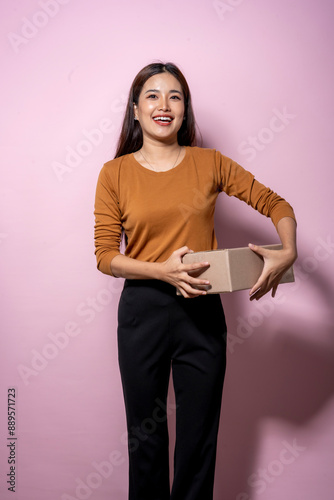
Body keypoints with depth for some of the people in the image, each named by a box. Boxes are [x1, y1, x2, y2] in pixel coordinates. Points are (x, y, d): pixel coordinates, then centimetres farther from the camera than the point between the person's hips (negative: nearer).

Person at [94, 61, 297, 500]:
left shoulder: (210, 163, 0)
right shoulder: (115, 173, -2)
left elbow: (277, 205, 4)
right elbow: (105, 255, -5)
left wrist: (287, 253, -14)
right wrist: (163, 271, -20)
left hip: (202, 312, 1)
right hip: (143, 311, 0)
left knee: (199, 436, 13)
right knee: (145, 435, 15)